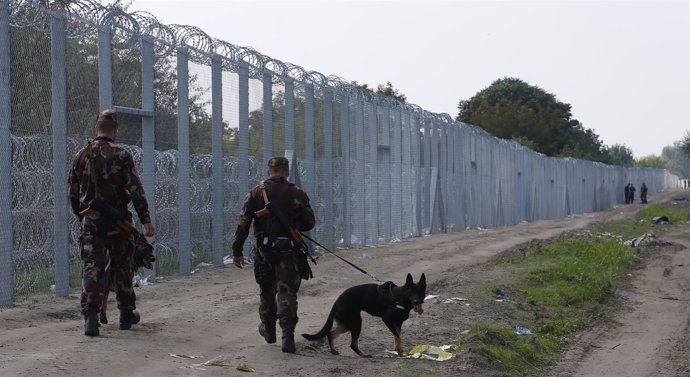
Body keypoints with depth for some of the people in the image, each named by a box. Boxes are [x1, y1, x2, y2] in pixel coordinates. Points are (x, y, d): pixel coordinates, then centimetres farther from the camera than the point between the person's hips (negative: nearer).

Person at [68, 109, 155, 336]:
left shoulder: (82, 156, 5)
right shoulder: (121, 155, -6)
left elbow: (73, 193, 12)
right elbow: (135, 190, -12)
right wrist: (146, 220, -11)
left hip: (91, 221, 2)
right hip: (117, 220, -2)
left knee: (92, 267, -4)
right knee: (122, 267, 13)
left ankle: (90, 316, -20)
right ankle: (127, 314, 25)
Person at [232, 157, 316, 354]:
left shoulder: (256, 193, 0)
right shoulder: (297, 194, 0)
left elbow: (243, 223, -4)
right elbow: (309, 223, 4)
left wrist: (237, 251, -1)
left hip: (264, 250, 1)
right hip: (288, 250, -1)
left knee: (266, 290, 19)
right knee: (287, 292, -1)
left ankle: (268, 329, 34)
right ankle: (288, 334, -15)